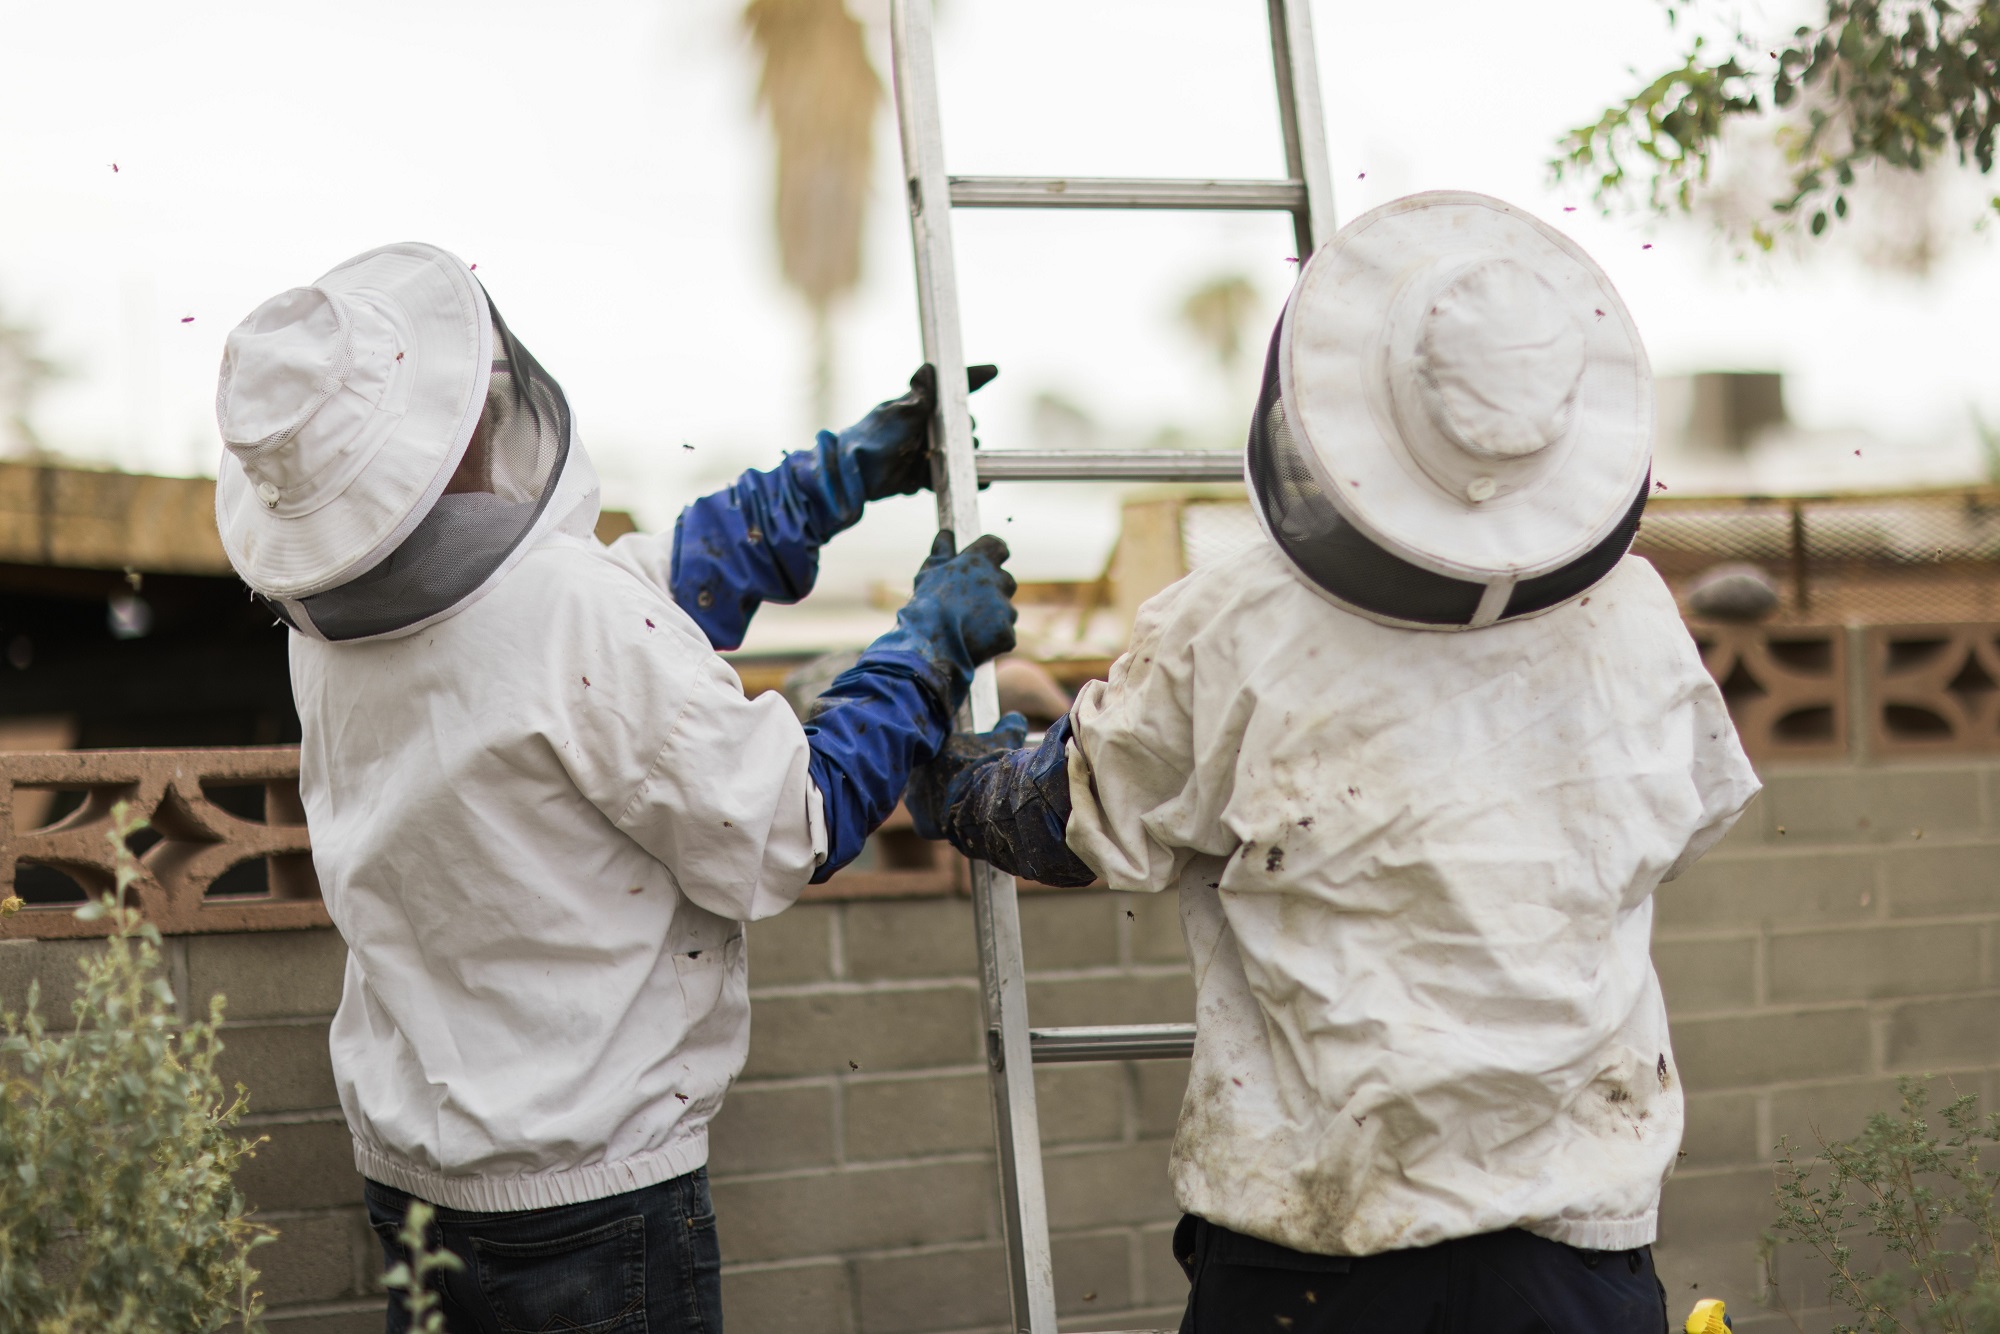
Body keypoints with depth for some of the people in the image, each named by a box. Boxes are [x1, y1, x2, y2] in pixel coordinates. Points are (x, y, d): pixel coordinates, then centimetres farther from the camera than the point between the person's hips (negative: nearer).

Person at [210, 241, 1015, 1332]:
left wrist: (848, 471, 18)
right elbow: (777, 840, -15)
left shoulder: (329, 625, 1)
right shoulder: (574, 615, -24)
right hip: (593, 1201, -8)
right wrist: (930, 648, -2)